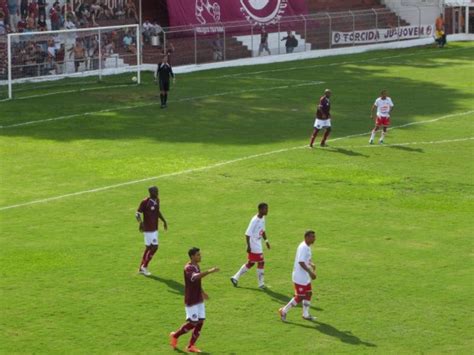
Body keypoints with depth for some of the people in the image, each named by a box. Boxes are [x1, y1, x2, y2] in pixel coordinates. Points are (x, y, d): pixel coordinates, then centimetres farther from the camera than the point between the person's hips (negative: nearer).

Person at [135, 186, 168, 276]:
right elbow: (137, 213, -16)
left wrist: (164, 221, 23)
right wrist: (140, 222, -32)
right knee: (154, 247, -11)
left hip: (155, 229, 8)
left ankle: (141, 268, 22)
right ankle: (144, 266, 3)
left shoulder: (157, 200, 8)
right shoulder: (145, 202, -17)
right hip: (148, 229, -8)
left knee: (149, 248, 13)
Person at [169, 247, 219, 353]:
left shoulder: (196, 266, 9)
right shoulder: (188, 268, -20)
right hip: (191, 300, -8)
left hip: (199, 300, 8)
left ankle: (191, 346, 14)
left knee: (200, 322, 5)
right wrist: (209, 271, -48)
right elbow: (195, 277, -41)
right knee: (193, 323, -5)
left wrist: (202, 292, 18)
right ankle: (175, 335, 19)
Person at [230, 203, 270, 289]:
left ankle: (235, 278, 25)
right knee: (261, 262, -2)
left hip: (258, 245, 9)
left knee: (251, 263, 16)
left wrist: (266, 240, 16)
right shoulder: (255, 220, -23)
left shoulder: (262, 219, 5)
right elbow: (248, 233, -22)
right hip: (254, 246, -9)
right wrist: (248, 246, -22)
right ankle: (261, 283, 9)